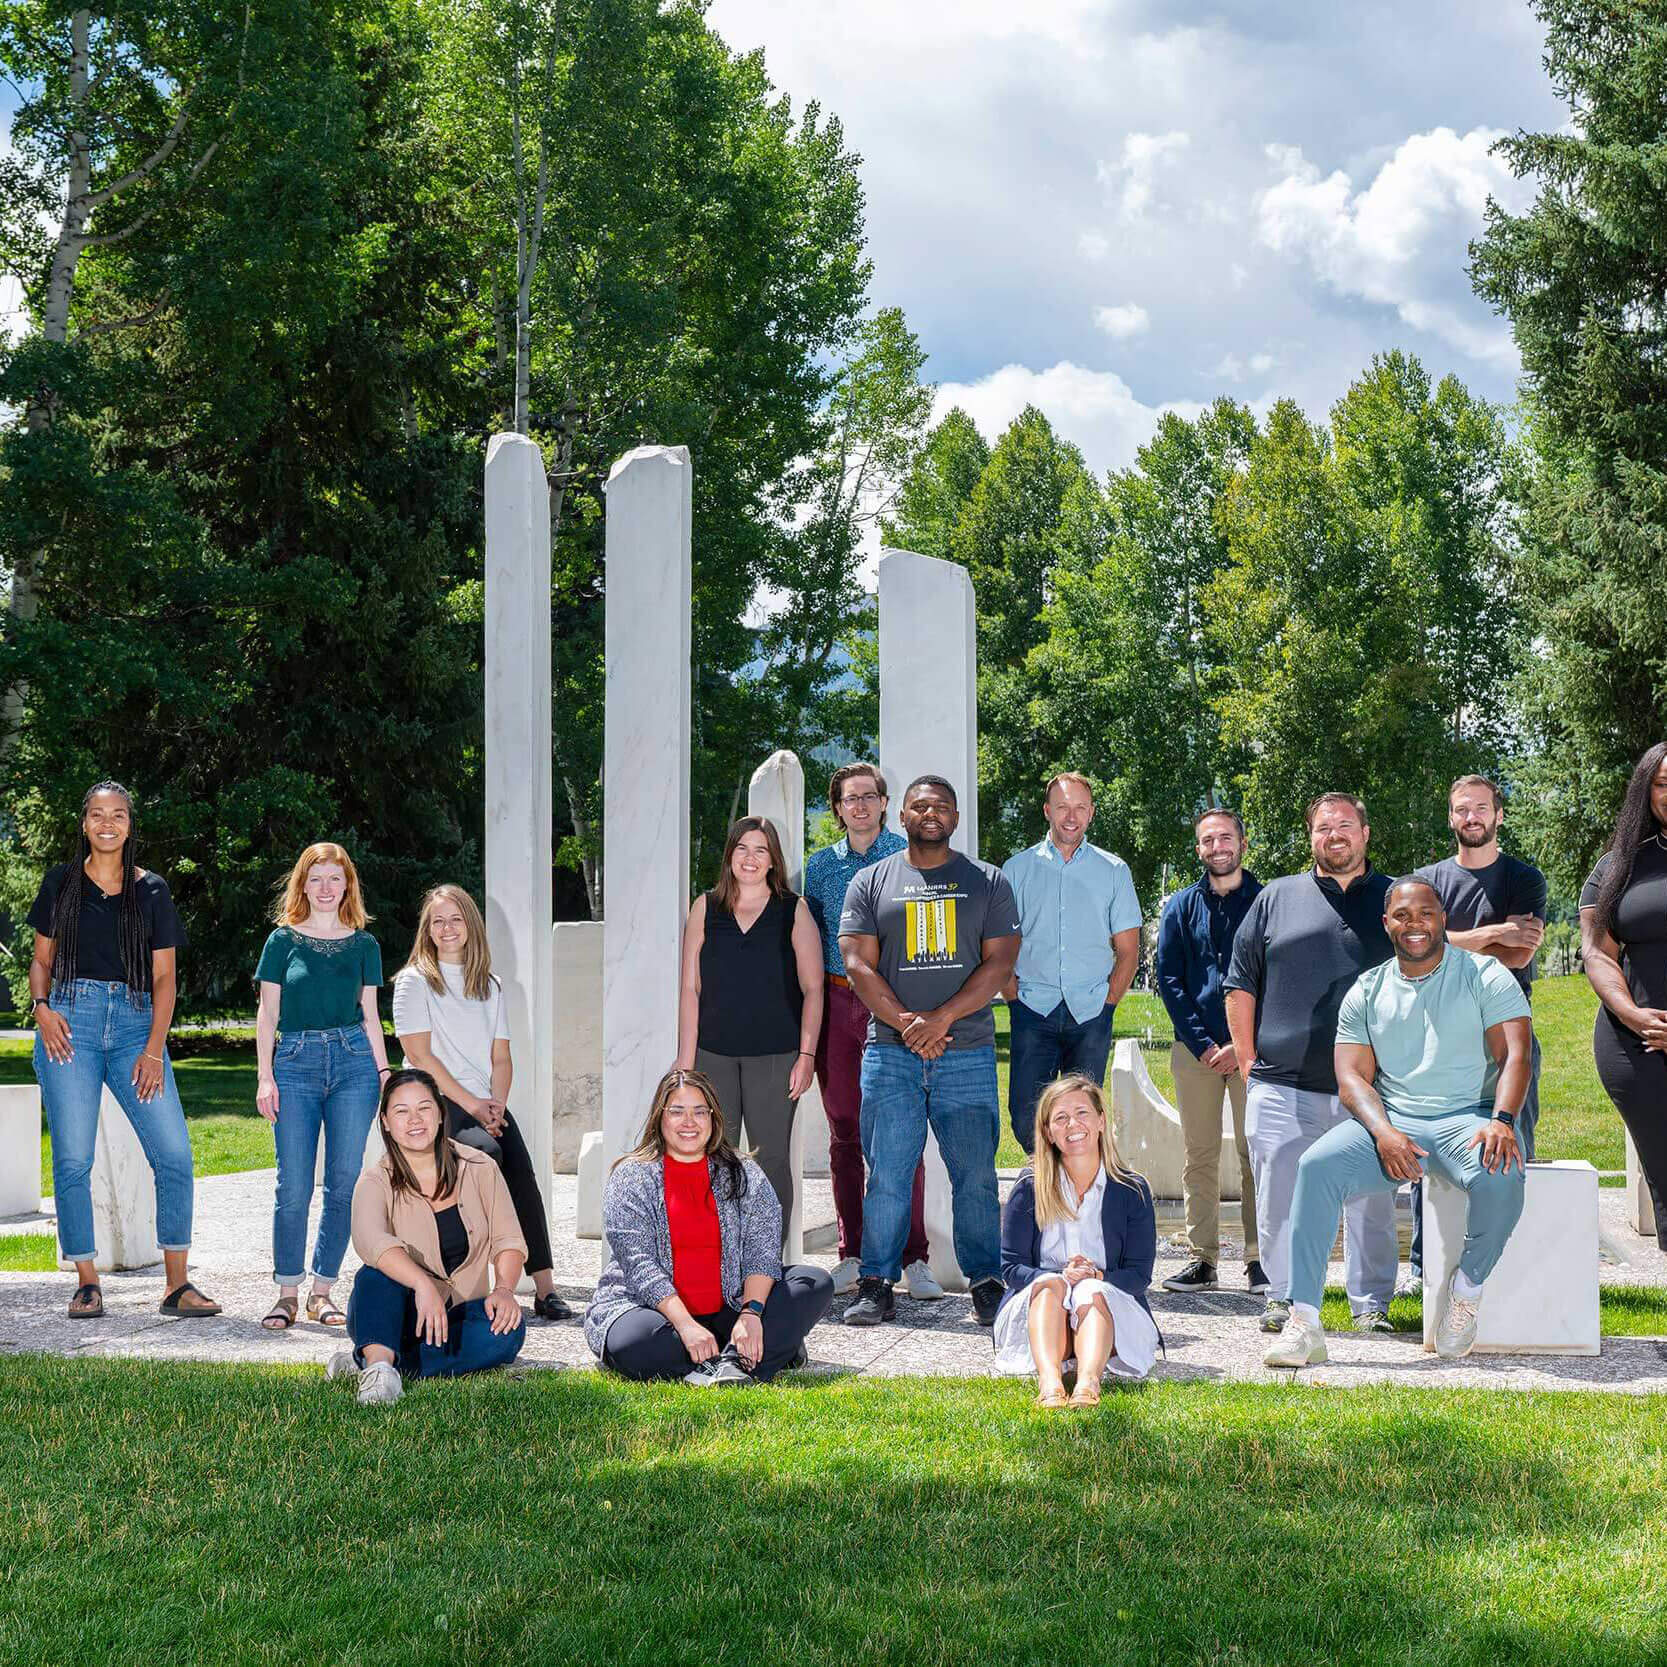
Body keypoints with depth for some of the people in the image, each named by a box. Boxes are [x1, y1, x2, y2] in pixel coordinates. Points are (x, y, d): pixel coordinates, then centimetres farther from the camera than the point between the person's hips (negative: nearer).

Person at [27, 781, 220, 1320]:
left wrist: (154, 1050, -3)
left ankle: (176, 1284, -1)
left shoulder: (151, 890, 10)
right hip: (72, 1020, 0)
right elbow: (42, 958, 14)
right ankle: (86, 1284, 7)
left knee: (174, 1154, -9)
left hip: (136, 1022, 1)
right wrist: (41, 1008, -6)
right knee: (72, 1159, -5)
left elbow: (165, 976, 7)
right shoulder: (61, 883, 11)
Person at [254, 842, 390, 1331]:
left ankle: (323, 1291, 10)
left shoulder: (363, 943, 11)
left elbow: (369, 1016, 14)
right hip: (296, 1063, -2)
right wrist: (265, 1077, -2)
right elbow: (268, 1014, 6)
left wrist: (384, 1073, 8)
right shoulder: (283, 940, 6)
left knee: (345, 1184, 0)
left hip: (353, 1061, 2)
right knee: (293, 1187, -6)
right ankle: (287, 1294, 4)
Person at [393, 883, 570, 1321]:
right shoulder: (415, 980, 3)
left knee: (522, 1178, -18)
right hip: (438, 1103, -5)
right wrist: (471, 1105, -11)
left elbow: (501, 1057, 16)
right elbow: (420, 1055, -6)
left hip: (486, 1106, 5)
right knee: (487, 1153, -32)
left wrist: (497, 1103, -4)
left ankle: (545, 1290, -21)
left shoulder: (490, 985, 20)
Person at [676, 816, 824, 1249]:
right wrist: (685, 1061, -1)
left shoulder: (793, 911, 3)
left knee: (771, 1159, 2)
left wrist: (806, 1055, -7)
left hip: (775, 1055, -1)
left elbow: (812, 989, 2)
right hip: (714, 1054, 1)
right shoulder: (704, 909, 7)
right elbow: (690, 989, 5)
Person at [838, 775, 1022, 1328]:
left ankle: (986, 1284, 7)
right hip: (891, 1053, 0)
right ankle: (876, 1285, 7)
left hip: (968, 1052, 0)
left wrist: (941, 1018, -11)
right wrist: (906, 1023, -11)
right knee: (887, 1174, -1)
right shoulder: (871, 882, 11)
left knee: (976, 1175, -1)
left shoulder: (988, 882, 10)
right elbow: (859, 964, 3)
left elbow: (1000, 962, 1)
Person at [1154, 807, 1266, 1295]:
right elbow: (1167, 978, 7)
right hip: (1195, 1047, 2)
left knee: (1256, 1154, -4)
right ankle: (1202, 1259, 7)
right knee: (1199, 1157, 3)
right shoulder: (1181, 907, 12)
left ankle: (1259, 1260, 1)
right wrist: (1202, 1043, -5)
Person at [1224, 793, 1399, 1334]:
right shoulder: (1276, 898, 11)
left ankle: (1372, 1302, 15)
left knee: (1371, 1202, 4)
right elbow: (1241, 984, 11)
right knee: (1280, 1198, 2)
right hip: (1283, 1087, 0)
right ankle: (1284, 1296, 15)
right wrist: (1249, 1061, 5)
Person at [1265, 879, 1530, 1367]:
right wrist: (1384, 1132, -16)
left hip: (1467, 1116, -2)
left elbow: (1514, 1055, -6)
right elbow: (1353, 1077, 5)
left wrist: (1501, 1121, -25)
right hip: (1391, 1121, 2)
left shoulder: (1486, 975, 4)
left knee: (1499, 1177, -37)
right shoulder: (1367, 991, 12)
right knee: (1317, 1165, -26)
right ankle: (1303, 1324, -27)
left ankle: (1467, 1287, -7)